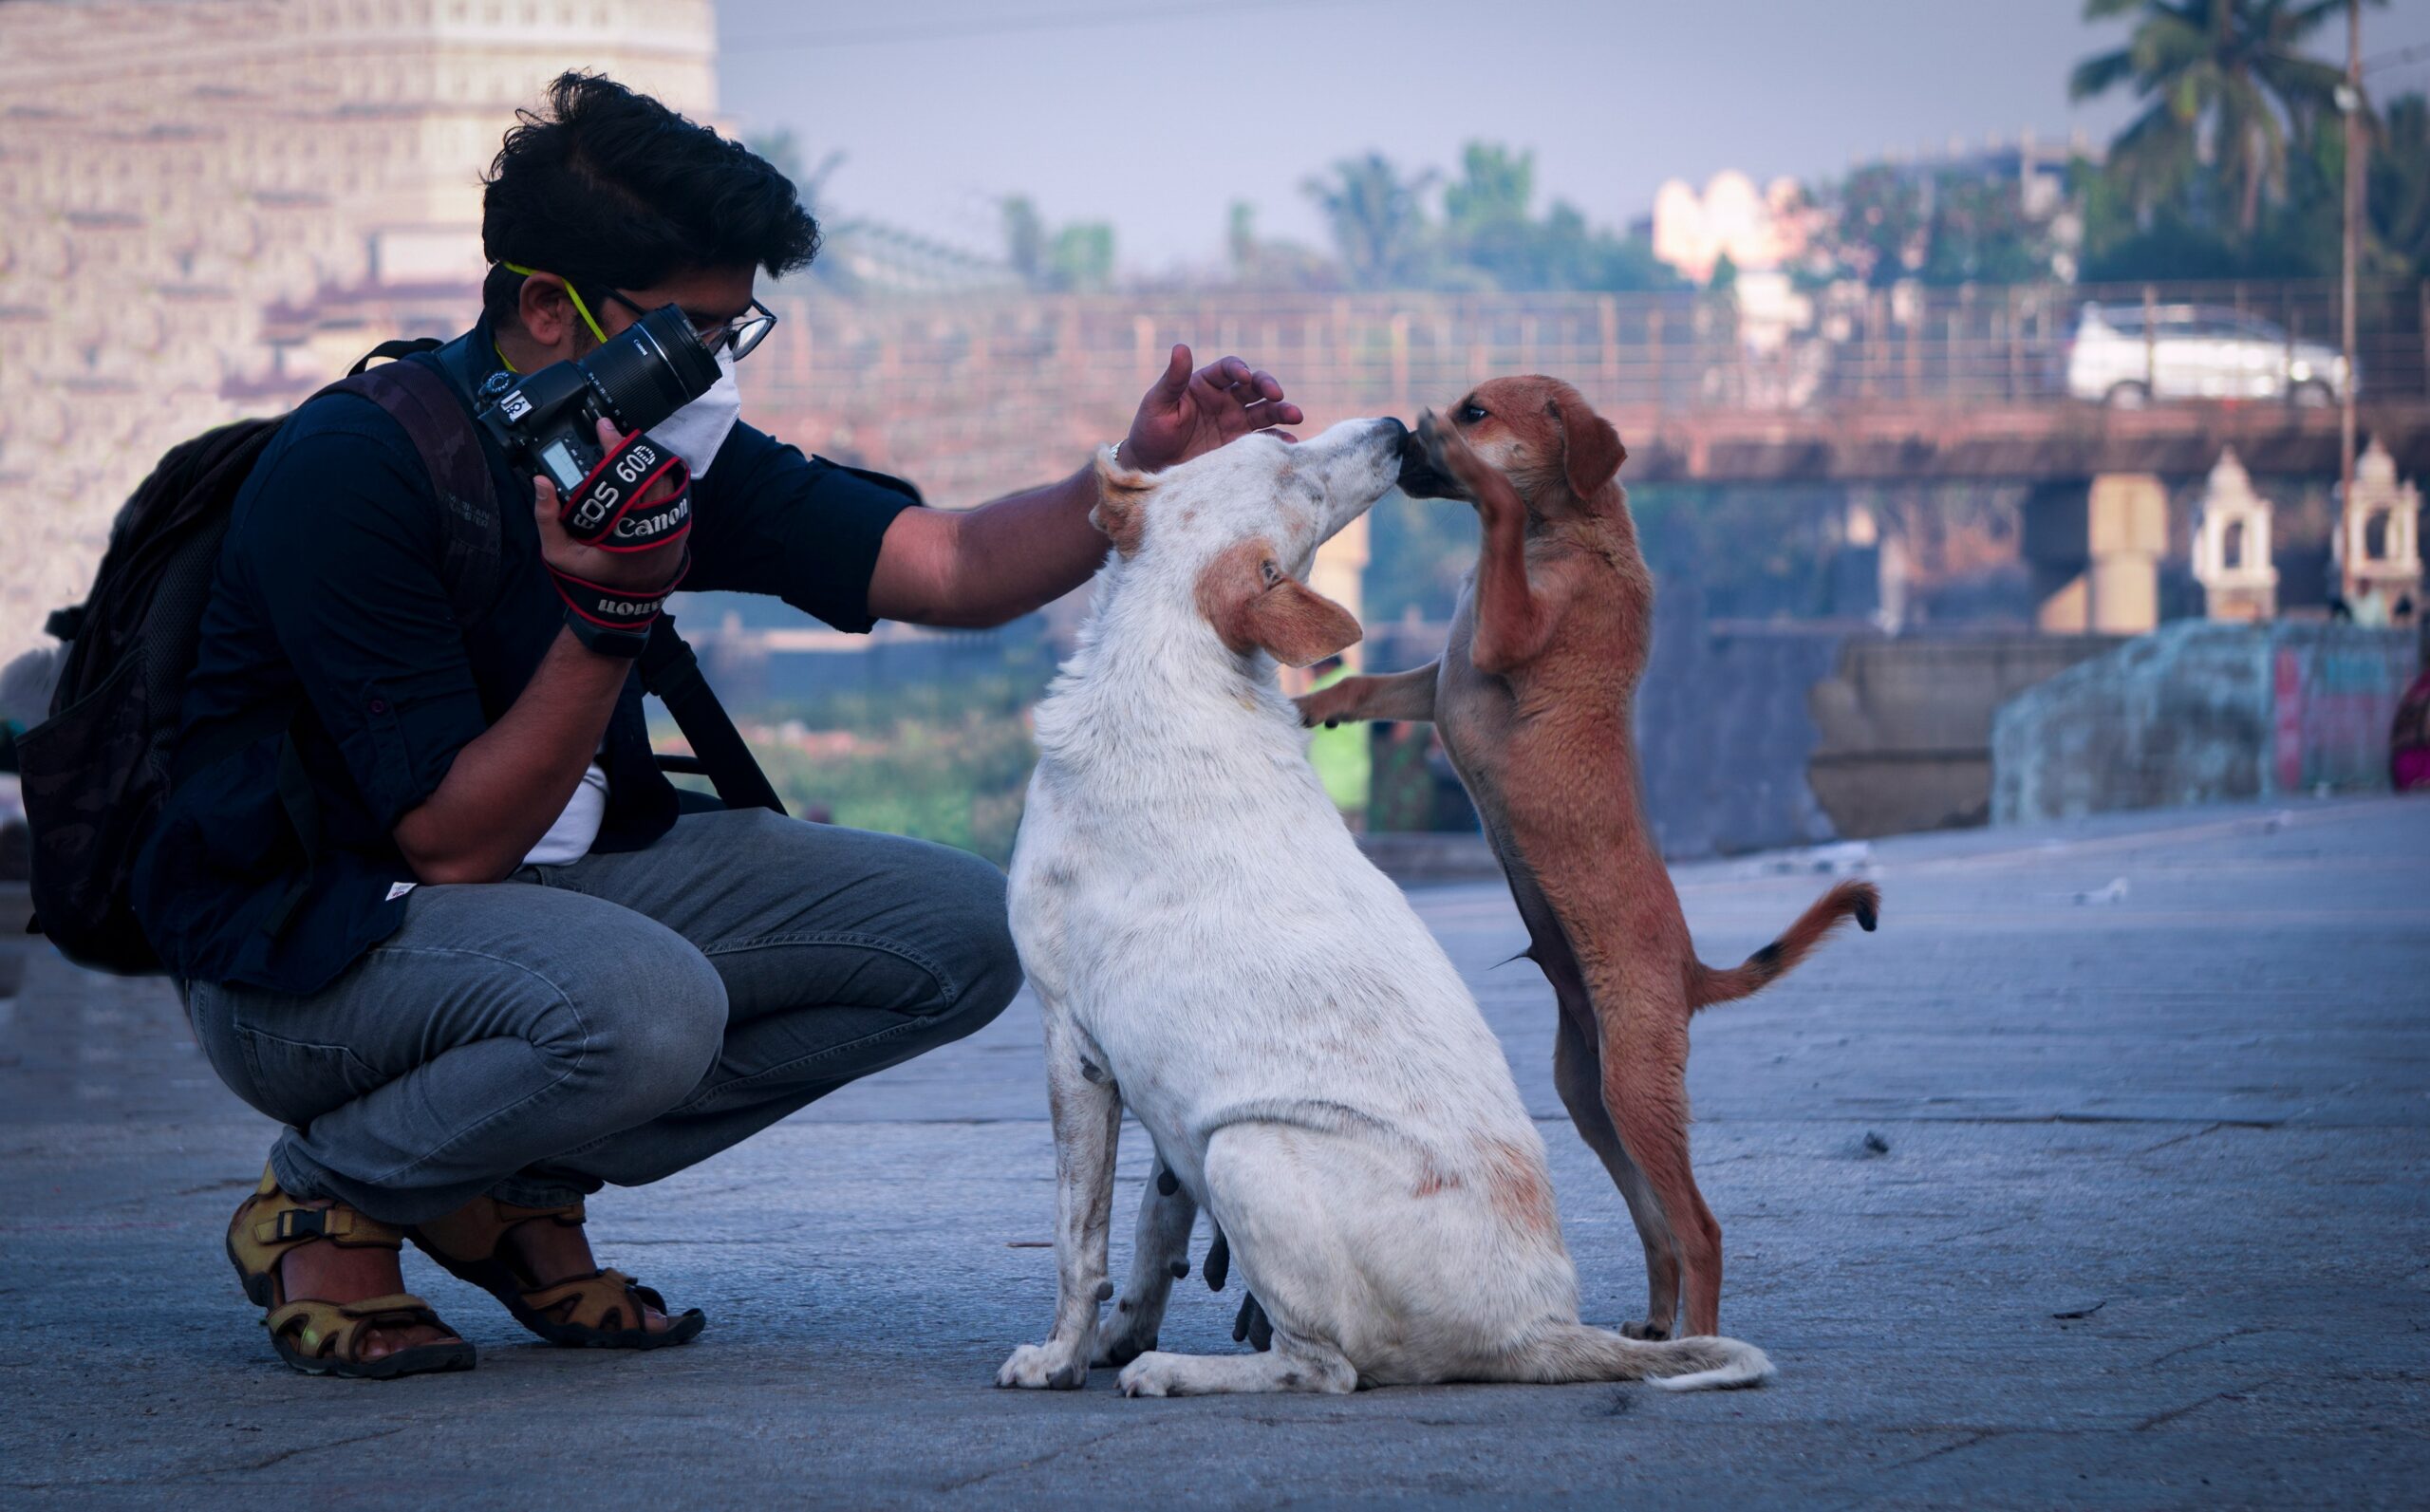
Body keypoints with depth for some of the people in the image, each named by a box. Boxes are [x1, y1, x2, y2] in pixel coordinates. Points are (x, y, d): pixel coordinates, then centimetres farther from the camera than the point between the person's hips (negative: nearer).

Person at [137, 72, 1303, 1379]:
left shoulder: (669, 449, 0)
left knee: (959, 930, -3)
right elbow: (454, 845, -24)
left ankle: (519, 1185, 2)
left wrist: (1141, 480, -20)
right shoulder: (349, 473, -23)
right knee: (643, 1007, -38)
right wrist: (610, 616, -34)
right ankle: (329, 1199, -8)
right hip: (299, 946, -8)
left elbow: (948, 566, -3)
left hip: (557, 880, 8)